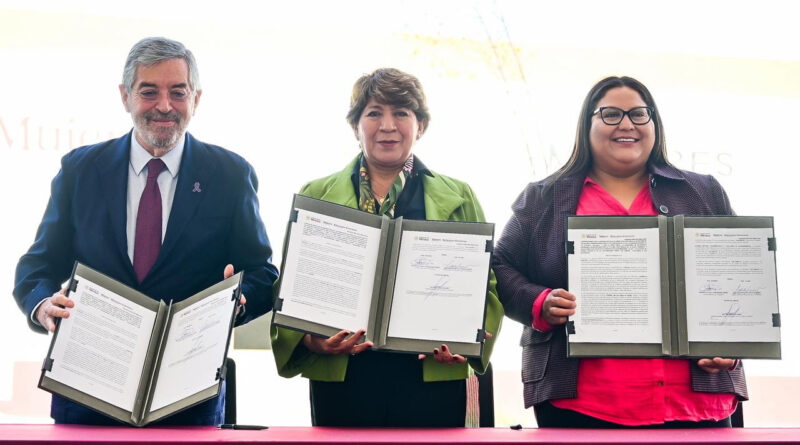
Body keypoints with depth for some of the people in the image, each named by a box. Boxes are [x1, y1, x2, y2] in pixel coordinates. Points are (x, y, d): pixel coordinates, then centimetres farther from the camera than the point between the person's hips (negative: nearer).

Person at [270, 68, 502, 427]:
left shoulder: (457, 198, 11)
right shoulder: (317, 196, 10)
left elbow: (486, 286, 8)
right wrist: (309, 340, -12)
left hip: (433, 378, 0)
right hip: (341, 380, 0)